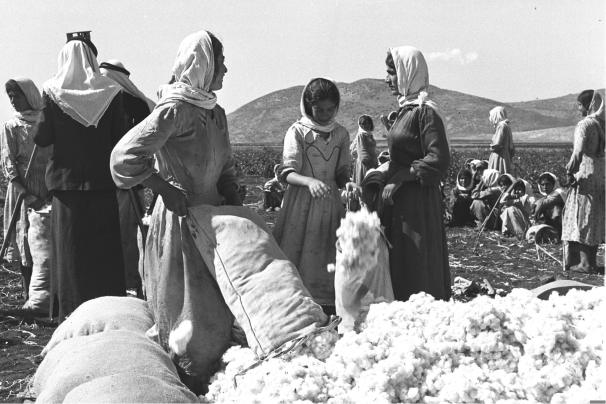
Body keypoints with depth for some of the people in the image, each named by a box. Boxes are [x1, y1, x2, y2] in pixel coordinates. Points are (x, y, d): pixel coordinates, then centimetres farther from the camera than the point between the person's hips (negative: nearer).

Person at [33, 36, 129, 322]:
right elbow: (122, 138, -4)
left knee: (70, 248, 8)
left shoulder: (53, 93, -5)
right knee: (104, 248, 10)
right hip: (102, 182, 1)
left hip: (67, 181, -1)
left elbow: (41, 138, -4)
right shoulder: (109, 92, -3)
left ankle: (72, 311, 11)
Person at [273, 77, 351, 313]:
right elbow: (287, 173, -12)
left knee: (328, 263, 3)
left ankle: (329, 319, 10)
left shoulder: (341, 134, 8)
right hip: (301, 203, -3)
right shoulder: (297, 131, -4)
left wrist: (347, 185, -12)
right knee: (297, 261, -4)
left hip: (330, 204, 3)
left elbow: (342, 172, 11)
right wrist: (310, 181, -32)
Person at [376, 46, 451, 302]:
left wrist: (399, 177, -18)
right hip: (399, 200, 9)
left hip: (418, 202, -9)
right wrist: (384, 173, 8)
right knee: (398, 264, 12)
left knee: (417, 268, -1)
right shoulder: (406, 109, 13)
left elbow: (438, 160, -20)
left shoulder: (425, 111, -14)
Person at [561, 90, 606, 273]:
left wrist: (570, 172, -14)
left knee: (582, 218, -1)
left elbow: (578, 152, -23)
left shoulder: (585, 124, -13)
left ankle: (585, 263, -1)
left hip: (586, 175, -7)